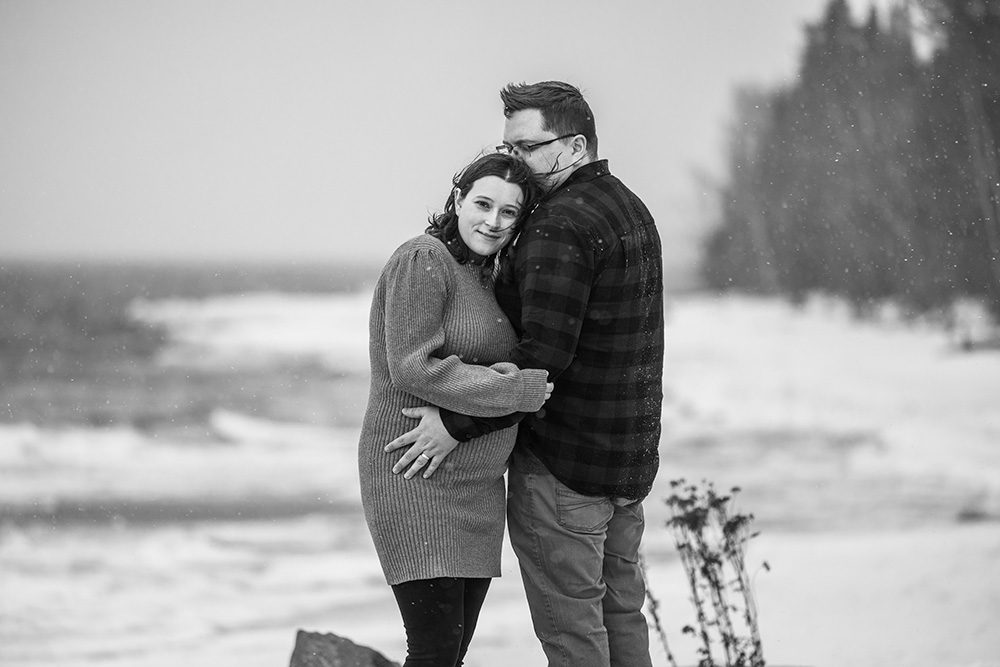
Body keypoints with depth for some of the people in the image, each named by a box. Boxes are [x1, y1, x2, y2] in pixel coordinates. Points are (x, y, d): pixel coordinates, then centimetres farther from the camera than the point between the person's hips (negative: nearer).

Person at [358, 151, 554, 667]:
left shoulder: (482, 277, 14)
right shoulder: (424, 260, -14)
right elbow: (413, 368, -21)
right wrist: (515, 391, -19)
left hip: (476, 486, 9)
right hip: (415, 480, -9)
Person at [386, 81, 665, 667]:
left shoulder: (559, 226, -20)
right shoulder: (630, 208, 12)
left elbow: (544, 357, -26)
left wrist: (457, 423, -22)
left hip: (565, 465, -9)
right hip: (633, 456, 10)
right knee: (620, 606, 18)